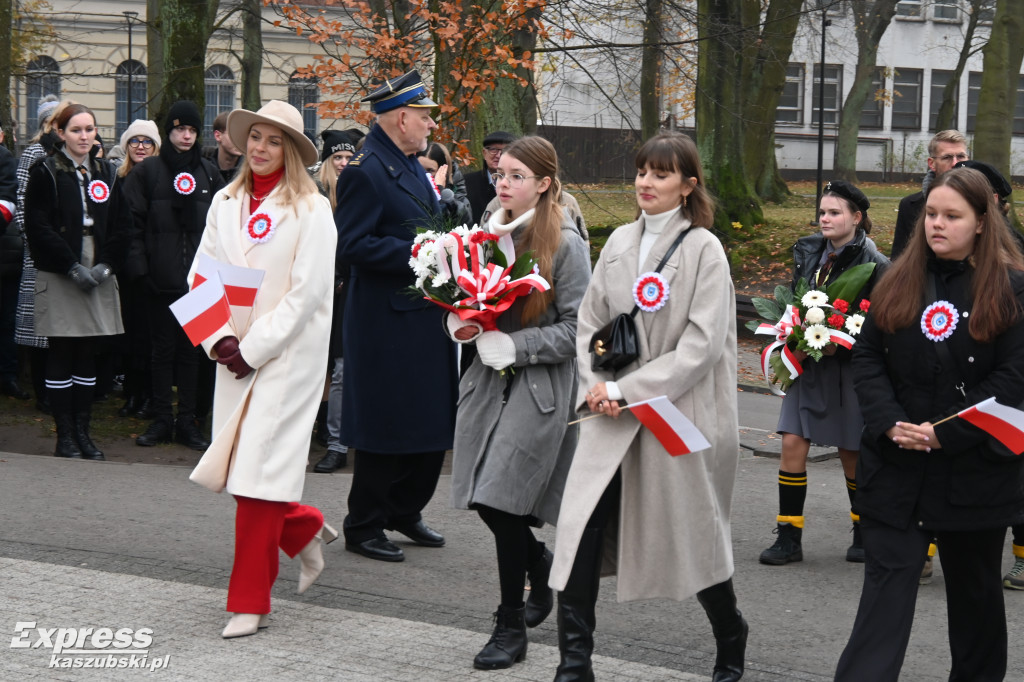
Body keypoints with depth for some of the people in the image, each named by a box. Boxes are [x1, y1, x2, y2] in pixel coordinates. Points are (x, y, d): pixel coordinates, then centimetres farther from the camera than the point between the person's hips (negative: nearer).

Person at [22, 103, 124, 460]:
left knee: (88, 354, 7)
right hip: (58, 277, -4)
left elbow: (117, 226, 10)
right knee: (61, 354, -1)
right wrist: (73, 267, -14)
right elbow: (38, 227, -8)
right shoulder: (45, 172, -1)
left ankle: (83, 431, 14)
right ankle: (65, 436, 5)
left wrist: (106, 265, -5)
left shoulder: (105, 172, 13)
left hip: (98, 275, 4)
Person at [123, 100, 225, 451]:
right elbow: (131, 222, -2)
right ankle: (162, 419, 12)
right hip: (161, 277, -2)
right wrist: (138, 266, -10)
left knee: (191, 350, 7)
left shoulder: (208, 172, 11)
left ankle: (187, 421, 13)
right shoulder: (147, 171, 1)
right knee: (163, 349, 4)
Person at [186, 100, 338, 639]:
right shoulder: (225, 204, 9)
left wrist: (252, 349, -13)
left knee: (260, 470, -8)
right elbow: (201, 275, 7)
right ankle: (304, 530, 33)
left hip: (288, 353, -6)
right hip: (235, 353, 6)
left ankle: (250, 601, 1)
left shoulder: (311, 209, -7)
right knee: (233, 467, 6)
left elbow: (307, 292, -12)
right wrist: (220, 339, -8)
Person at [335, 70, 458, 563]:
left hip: (426, 317, 9)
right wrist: (416, 254, -22)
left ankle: (405, 512, 29)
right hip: (387, 323, -9)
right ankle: (363, 526, 12)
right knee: (384, 429, -1)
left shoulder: (412, 167, 16)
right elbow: (349, 245, -21)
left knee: (434, 422, 14)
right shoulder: (364, 171, -15)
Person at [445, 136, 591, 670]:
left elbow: (576, 328, -11)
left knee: (502, 499, -9)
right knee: (487, 502, 5)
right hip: (490, 380, 6)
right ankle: (540, 565, 36)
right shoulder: (490, 233, 9)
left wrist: (511, 345, -17)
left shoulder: (565, 245, -9)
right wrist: (461, 322, -1)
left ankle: (511, 626, 7)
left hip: (540, 388, -6)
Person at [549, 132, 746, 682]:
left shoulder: (703, 249, -8)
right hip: (614, 415, 5)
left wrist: (626, 390, -16)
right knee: (581, 526, -6)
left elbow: (701, 345, -15)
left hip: (680, 415, -4)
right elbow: (590, 321, 13)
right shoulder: (619, 243, 8)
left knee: (693, 534, 8)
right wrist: (597, 384, -4)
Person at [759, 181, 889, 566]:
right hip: (807, 365, 5)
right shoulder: (808, 252, 7)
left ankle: (864, 533, 28)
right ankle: (789, 538, 4)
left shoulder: (872, 264, -11)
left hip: (849, 369, -5)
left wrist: (838, 344, -20)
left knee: (852, 453, 7)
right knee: (792, 445, -3)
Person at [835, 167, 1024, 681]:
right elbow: (866, 356, 4)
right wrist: (889, 423, -12)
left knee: (973, 590, 16)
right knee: (887, 586, -2)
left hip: (975, 470, -2)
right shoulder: (898, 281, 5)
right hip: (896, 466, 2)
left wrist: (945, 434, -17)